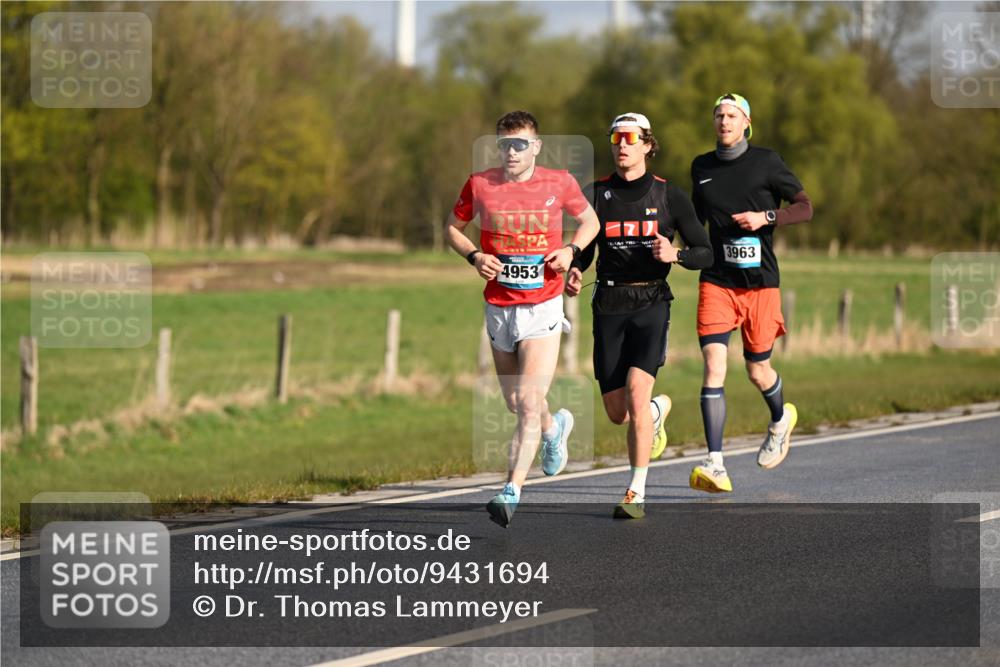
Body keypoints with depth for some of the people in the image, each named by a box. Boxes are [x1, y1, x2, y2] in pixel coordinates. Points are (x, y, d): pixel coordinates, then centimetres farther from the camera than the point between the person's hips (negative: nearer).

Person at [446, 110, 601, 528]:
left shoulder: (559, 183, -3)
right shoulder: (479, 185, -1)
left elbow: (589, 219, 14)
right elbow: (453, 227, 13)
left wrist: (571, 250, -5)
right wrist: (474, 256, -6)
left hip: (542, 307, -3)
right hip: (498, 306, 3)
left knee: (530, 405, -14)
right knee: (515, 404, 15)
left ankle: (511, 493, -15)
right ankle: (555, 427, 49)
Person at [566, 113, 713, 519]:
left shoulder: (668, 196, 0)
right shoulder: (596, 195, 5)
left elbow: (705, 253, 3)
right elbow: (584, 250, 14)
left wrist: (675, 254, -18)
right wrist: (573, 273, -9)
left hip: (651, 304, -3)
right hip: (609, 306, 3)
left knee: (636, 391, -22)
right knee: (617, 413, 4)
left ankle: (637, 493, -15)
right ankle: (658, 410, 42)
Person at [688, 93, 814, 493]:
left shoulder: (766, 162, -2)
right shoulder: (702, 167, 9)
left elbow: (805, 207, 0)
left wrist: (766, 217, -15)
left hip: (760, 283, -2)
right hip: (717, 282, 2)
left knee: (758, 370, 9)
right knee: (714, 367, -15)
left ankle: (780, 419, 46)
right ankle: (715, 467, -19)